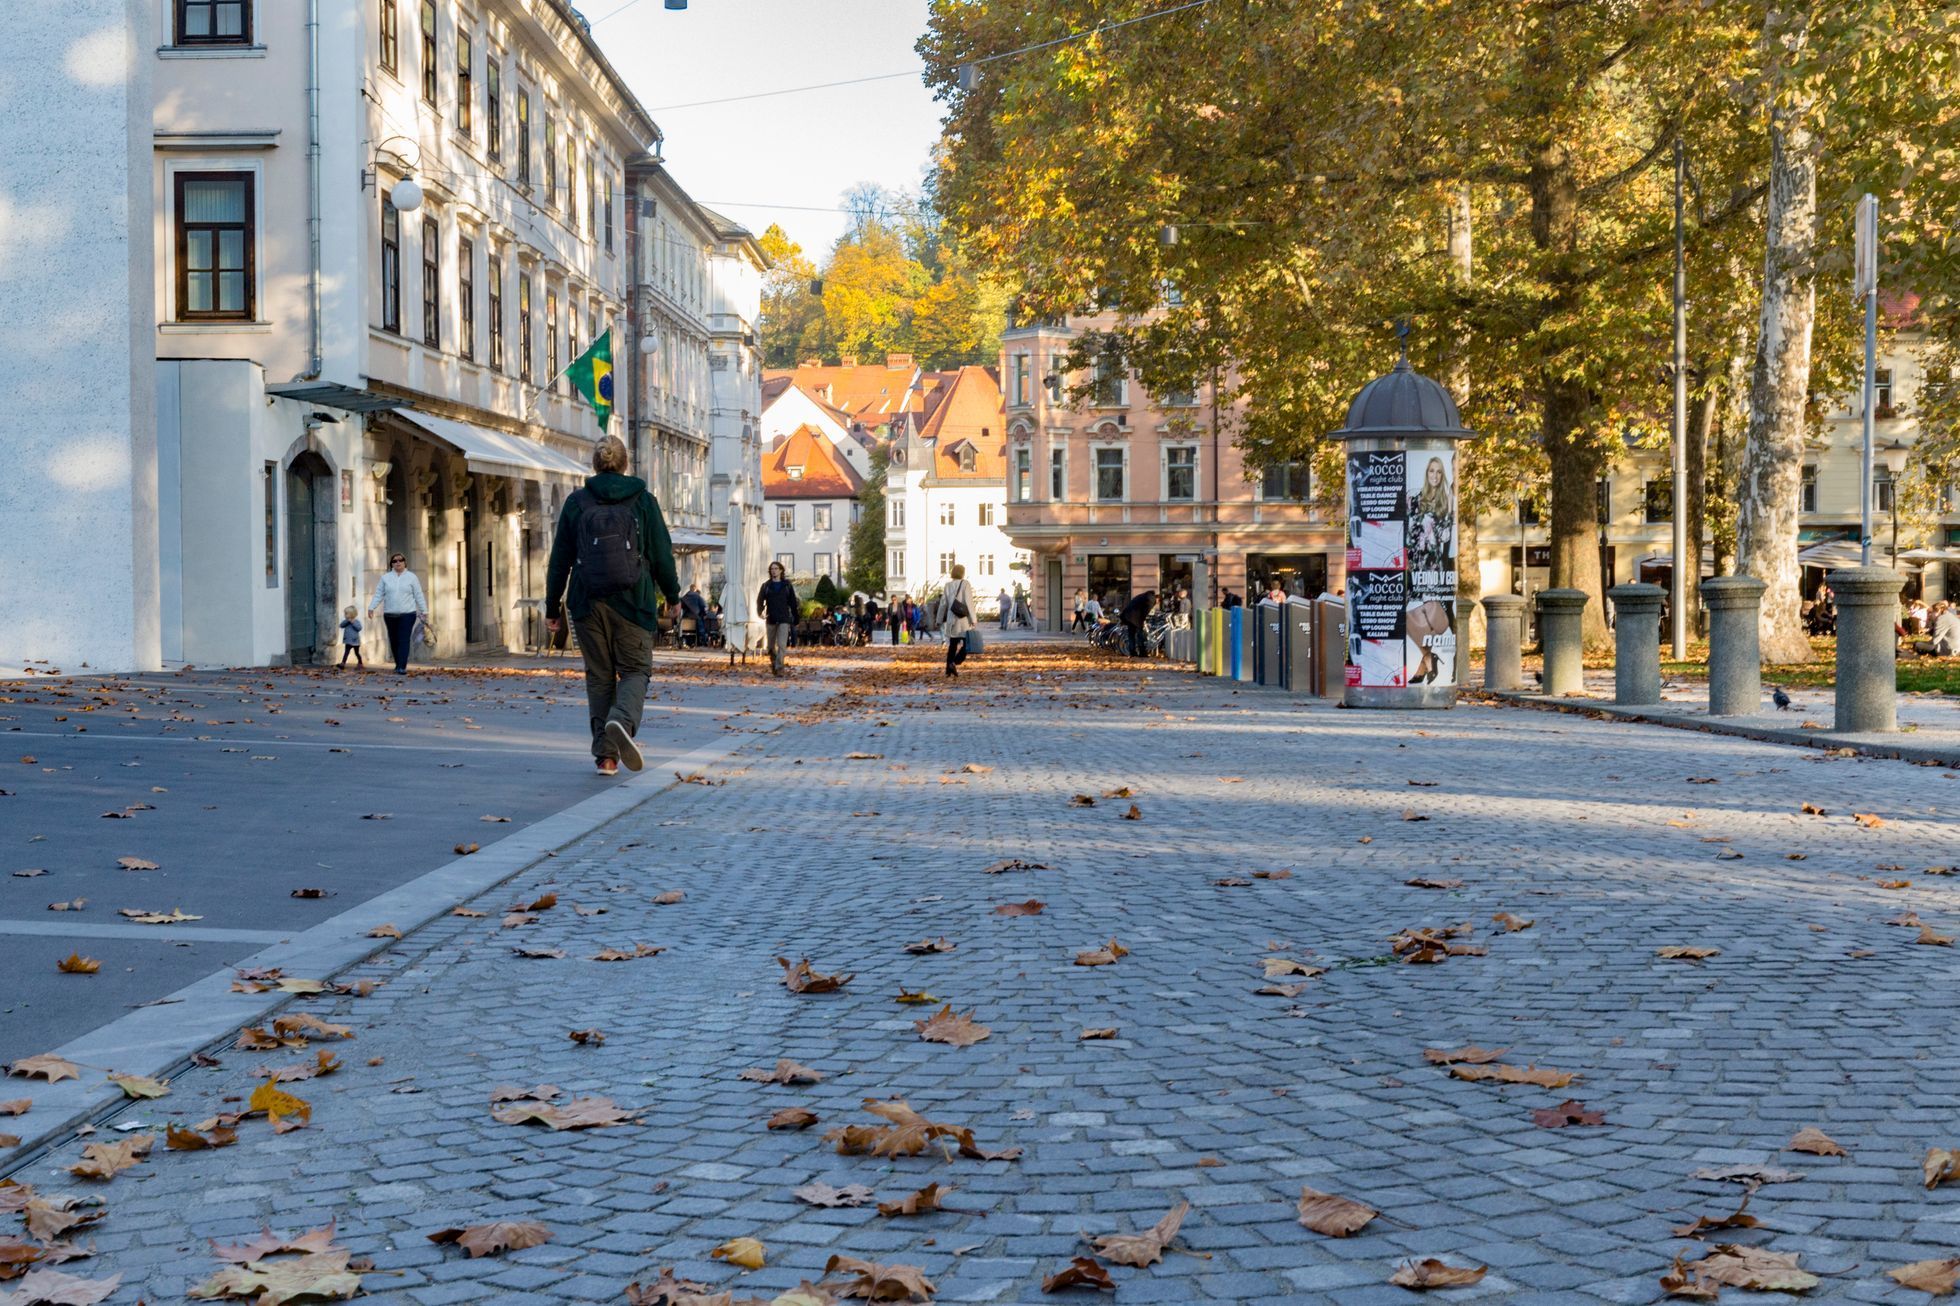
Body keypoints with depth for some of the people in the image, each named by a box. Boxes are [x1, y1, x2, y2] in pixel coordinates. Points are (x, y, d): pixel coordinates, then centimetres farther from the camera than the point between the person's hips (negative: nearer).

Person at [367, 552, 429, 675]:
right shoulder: (385, 577, 8)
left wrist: (424, 611, 3)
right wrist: (371, 607, -7)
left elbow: (419, 596, 5)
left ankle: (402, 667, -16)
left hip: (407, 614, -2)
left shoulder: (411, 577, 5)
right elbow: (378, 594, 5)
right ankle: (398, 664, 22)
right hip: (390, 615, 3)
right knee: (393, 641, 7)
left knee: (404, 640, -11)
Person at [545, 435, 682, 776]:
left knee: (599, 676, 10)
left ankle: (605, 754, 5)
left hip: (588, 604, 1)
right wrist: (673, 596, 15)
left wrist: (552, 607, 12)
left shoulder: (576, 503, 4)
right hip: (632, 603, -1)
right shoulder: (643, 501, 2)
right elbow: (662, 554, 3)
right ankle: (623, 720, -25)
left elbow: (560, 560, 5)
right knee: (635, 669, 6)